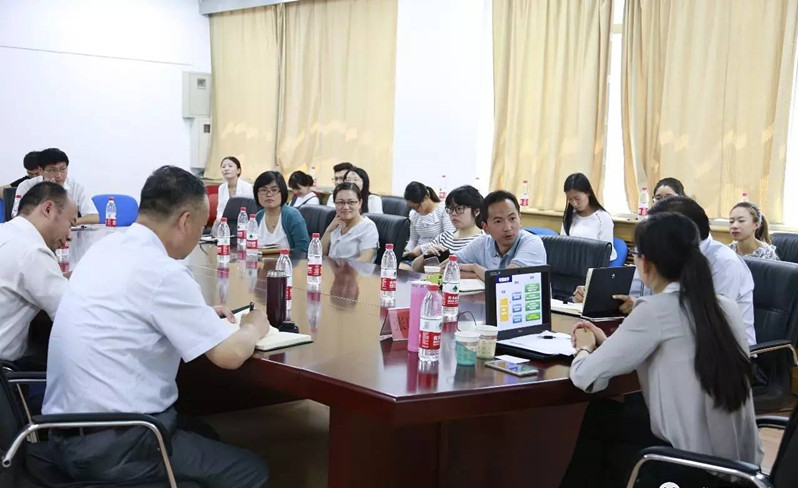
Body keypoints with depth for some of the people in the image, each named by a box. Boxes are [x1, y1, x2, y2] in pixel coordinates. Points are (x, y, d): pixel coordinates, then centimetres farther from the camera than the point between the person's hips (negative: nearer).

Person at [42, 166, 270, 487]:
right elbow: (229, 355, -16)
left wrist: (200, 314, 18)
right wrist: (254, 327, 5)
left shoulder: (107, 247, 6)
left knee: (203, 433, 28)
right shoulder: (162, 271, -20)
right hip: (112, 447, -9)